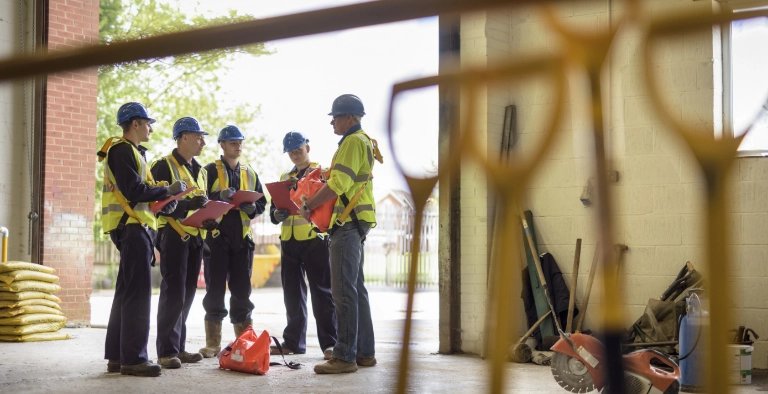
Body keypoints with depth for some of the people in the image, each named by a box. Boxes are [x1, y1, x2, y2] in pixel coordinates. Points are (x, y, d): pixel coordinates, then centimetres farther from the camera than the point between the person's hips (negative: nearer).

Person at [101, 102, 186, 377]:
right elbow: (134, 191, -20)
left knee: (127, 292, 12)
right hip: (132, 228, -11)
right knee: (137, 292, -11)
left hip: (137, 228, 11)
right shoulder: (122, 151, -10)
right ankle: (133, 359, -10)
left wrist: (162, 202, 7)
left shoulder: (132, 152, 22)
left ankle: (117, 356, 17)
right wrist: (168, 191, -11)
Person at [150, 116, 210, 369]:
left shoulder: (199, 171, 19)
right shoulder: (164, 166, -5)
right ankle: (167, 351, -5)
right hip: (174, 235, -8)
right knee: (174, 292, -9)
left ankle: (179, 347, 17)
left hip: (195, 237, 8)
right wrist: (187, 204, -26)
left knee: (187, 293, 10)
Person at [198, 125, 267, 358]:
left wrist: (252, 207, -7)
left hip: (242, 237, 4)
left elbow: (262, 203, 15)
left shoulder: (250, 173, 17)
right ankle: (212, 344, 3)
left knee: (242, 290, 6)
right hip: (217, 235, -4)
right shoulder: (211, 171, 3)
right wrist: (219, 196, -23)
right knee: (215, 289, -2)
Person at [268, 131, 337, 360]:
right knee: (292, 293, 9)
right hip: (289, 240, 6)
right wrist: (278, 213, -6)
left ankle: (329, 343, -4)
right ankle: (293, 342, 16)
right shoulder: (284, 178, 20)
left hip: (314, 239, -5)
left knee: (322, 291, -5)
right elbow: (273, 209, 16)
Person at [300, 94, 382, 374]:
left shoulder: (353, 142, -12)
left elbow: (338, 185, -20)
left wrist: (310, 205, -11)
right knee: (356, 287, 13)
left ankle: (345, 356, -10)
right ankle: (365, 352, 18)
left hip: (348, 223, -11)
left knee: (344, 289, -10)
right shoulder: (362, 142, 21)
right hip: (353, 224, 11)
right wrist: (314, 203, 14)